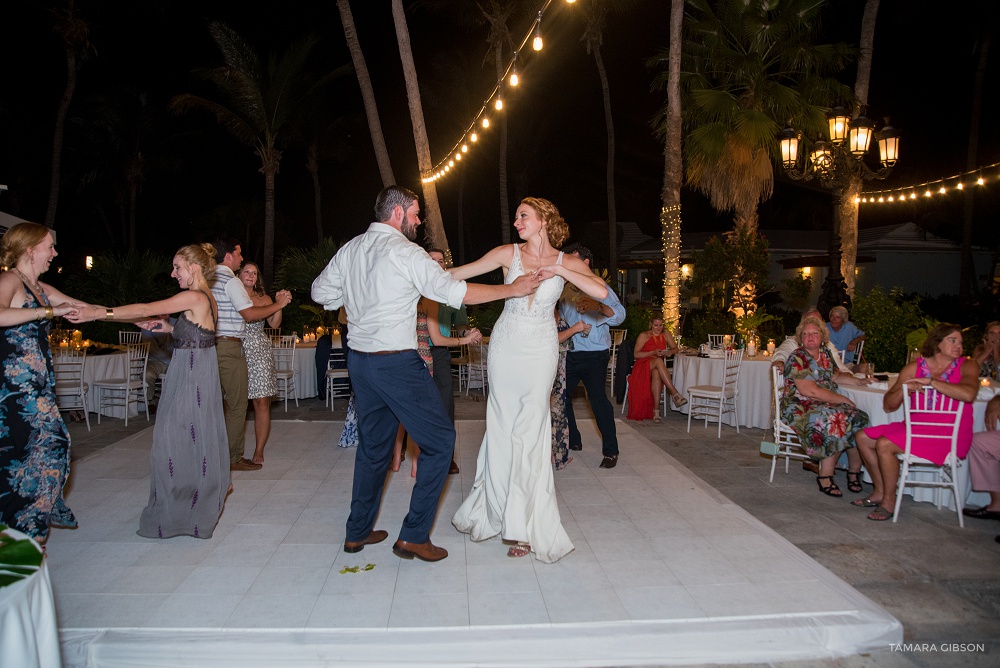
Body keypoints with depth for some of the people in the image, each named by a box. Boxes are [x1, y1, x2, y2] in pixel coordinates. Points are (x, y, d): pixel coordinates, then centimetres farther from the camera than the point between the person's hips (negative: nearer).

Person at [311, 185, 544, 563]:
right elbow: (454, 292, -16)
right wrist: (512, 289, -12)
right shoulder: (405, 251, -12)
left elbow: (320, 293, 17)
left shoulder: (349, 250, 10)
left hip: (359, 359, 8)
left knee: (373, 445, 20)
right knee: (440, 440, 2)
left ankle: (358, 532, 29)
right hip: (396, 364, -8)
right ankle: (414, 536, 4)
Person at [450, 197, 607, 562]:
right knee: (502, 429, 7)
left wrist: (559, 271, -19)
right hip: (505, 346, 1)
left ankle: (525, 524, 12)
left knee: (530, 431, -1)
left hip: (540, 350, -1)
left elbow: (601, 291, -15)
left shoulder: (567, 262, -1)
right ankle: (496, 509, 25)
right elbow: (462, 273, 1)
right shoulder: (509, 253, 0)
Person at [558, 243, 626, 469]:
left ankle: (610, 451, 1)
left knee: (598, 399, -10)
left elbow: (619, 314, -20)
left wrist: (598, 306, -38)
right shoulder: (566, 289, 13)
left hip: (594, 355, -7)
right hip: (569, 354, 7)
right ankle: (572, 440, 26)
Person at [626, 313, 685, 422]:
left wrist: (670, 352, -9)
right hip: (642, 366, -2)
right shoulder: (644, 336, 2)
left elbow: (675, 348, 16)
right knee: (658, 361, -38)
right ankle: (675, 394, -48)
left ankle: (656, 410, -46)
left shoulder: (666, 333, 13)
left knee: (656, 373, -39)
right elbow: (636, 354, -5)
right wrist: (653, 353, -17)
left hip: (657, 368, 2)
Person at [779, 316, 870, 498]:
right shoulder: (797, 359, -10)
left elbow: (835, 376, 31)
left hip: (826, 405, 8)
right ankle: (825, 476, -22)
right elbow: (810, 391, -19)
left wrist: (860, 381, 14)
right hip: (799, 409, -7)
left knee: (858, 418, -15)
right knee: (834, 421, -32)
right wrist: (843, 399, -15)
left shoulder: (824, 355, 14)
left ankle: (854, 471, -5)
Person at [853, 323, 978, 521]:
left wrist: (930, 381, -21)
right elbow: (888, 406, 7)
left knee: (884, 445, -23)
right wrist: (904, 389, -13)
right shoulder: (914, 367, 7)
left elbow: (968, 394, -29)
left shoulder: (966, 366, -4)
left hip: (949, 436, -6)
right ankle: (880, 492, 12)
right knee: (863, 438, -1)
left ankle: (889, 501, -7)